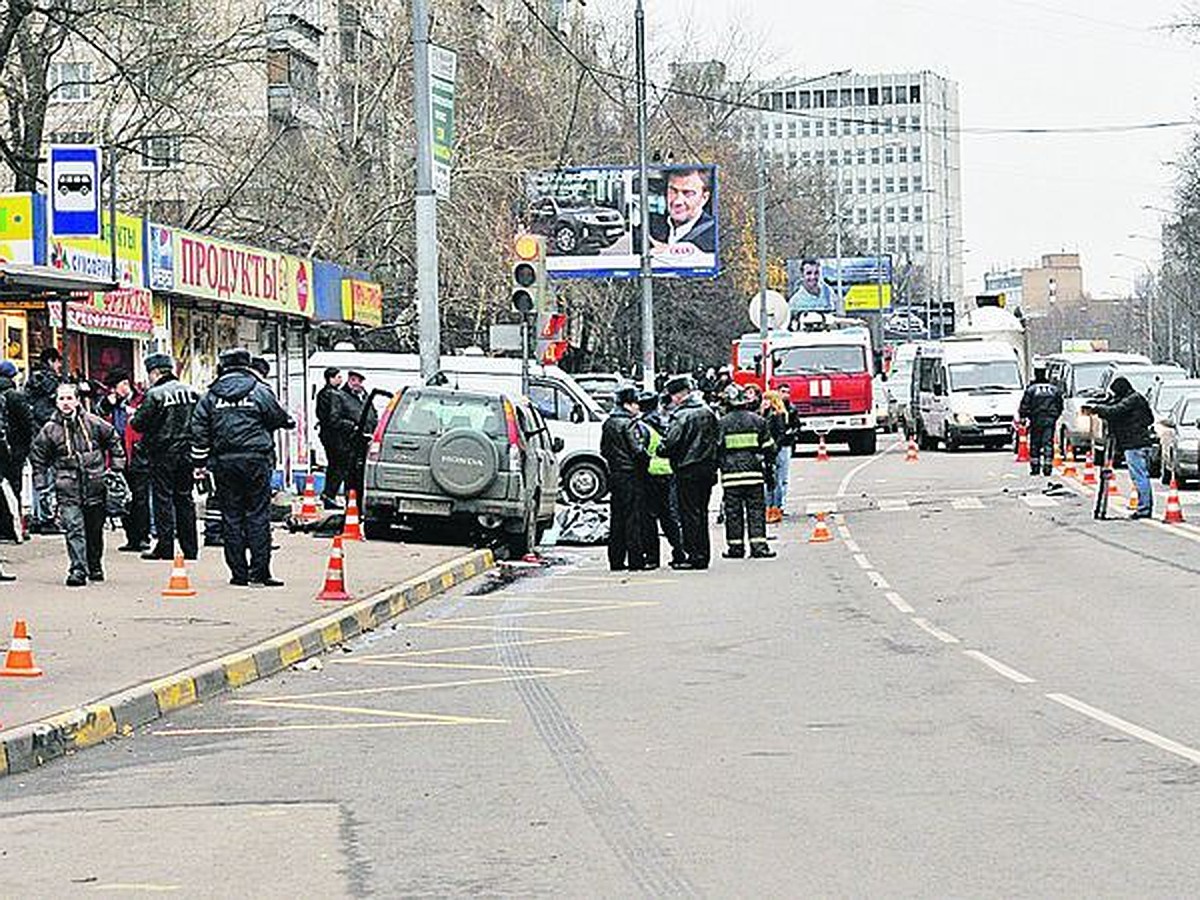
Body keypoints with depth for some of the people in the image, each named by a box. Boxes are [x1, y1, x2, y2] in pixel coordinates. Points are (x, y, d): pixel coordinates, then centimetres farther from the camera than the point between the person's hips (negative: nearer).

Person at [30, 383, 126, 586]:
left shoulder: (93, 423, 1)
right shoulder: (50, 429, 0)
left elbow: (113, 440, 15)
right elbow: (38, 456, 10)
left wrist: (117, 468, 9)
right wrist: (41, 484, 4)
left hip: (95, 485, 1)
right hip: (67, 488, -1)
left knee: (95, 528, 11)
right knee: (73, 529, -13)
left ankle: (95, 567, 29)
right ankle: (78, 570, -15)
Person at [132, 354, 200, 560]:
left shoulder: (155, 394, -13)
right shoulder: (191, 392, 6)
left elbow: (139, 423, -11)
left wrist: (134, 417, 9)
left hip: (162, 454, -5)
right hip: (187, 453, 5)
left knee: (163, 499, 0)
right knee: (185, 499, 11)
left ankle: (165, 548, -1)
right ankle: (190, 548, 12)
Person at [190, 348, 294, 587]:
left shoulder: (211, 395, 6)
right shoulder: (259, 391, -1)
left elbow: (199, 430, 5)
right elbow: (279, 418, 6)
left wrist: (199, 463, 10)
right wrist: (290, 422, 30)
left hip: (223, 462, 2)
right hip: (255, 460, -2)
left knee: (231, 516, 6)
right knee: (258, 514, 1)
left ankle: (238, 572, 5)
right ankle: (260, 570, -4)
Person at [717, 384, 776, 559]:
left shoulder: (722, 423, -2)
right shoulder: (758, 421, 3)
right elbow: (768, 448, 7)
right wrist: (770, 472, 15)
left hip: (730, 474, -1)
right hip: (754, 473, 1)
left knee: (733, 512, 5)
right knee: (756, 510, 3)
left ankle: (736, 546, 7)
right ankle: (759, 546, -2)